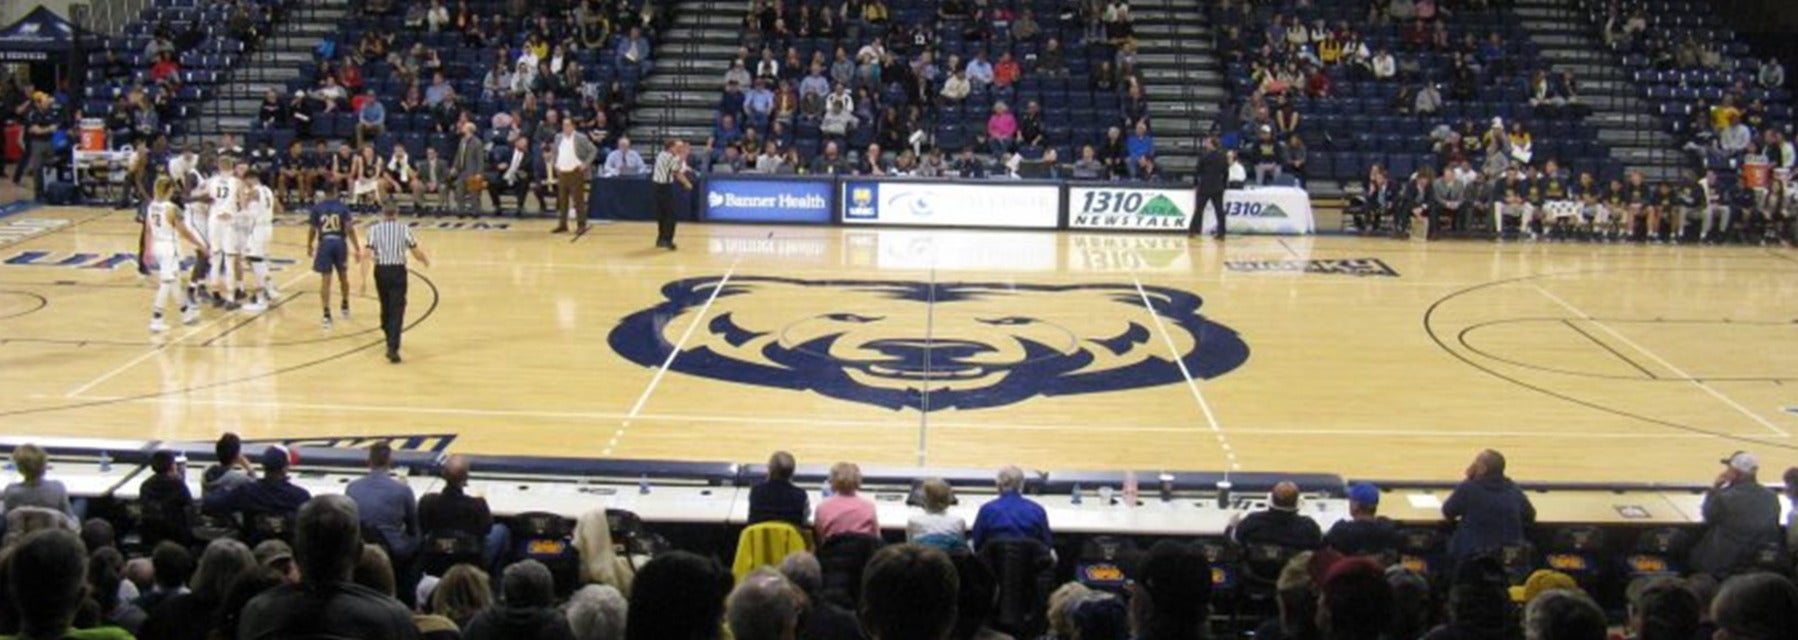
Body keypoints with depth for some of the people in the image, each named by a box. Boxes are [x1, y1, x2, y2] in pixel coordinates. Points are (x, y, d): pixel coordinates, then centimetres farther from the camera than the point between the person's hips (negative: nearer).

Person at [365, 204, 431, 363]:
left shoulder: (375, 229, 5)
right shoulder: (404, 229, 3)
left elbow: (368, 254, -5)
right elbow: (416, 252, 2)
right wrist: (426, 260, 24)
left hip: (381, 271, 2)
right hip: (398, 270, -2)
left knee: (385, 307, 21)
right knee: (397, 310, -3)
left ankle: (390, 341, 37)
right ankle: (393, 347, -17)